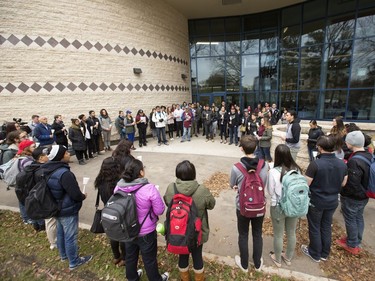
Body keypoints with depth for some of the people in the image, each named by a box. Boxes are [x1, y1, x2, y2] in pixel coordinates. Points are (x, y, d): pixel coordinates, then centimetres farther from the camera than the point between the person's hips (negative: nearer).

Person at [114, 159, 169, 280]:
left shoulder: (118, 187, -14)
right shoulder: (149, 189, -30)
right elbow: (160, 210, -20)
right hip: (146, 233, -4)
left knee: (130, 257, 29)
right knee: (149, 259, 20)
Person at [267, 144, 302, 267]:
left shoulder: (273, 172, -25)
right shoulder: (297, 169, -13)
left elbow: (270, 191, -12)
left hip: (278, 207, -4)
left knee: (278, 235, 18)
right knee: (291, 233, 25)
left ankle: (277, 259, 40)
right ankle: (288, 258, 47)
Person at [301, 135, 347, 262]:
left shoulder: (315, 164, -28)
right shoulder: (342, 164, -8)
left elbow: (305, 184, -21)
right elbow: (343, 183, 6)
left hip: (316, 202, -5)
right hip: (333, 201, 5)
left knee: (315, 228, 14)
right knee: (327, 227, 22)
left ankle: (315, 254, 32)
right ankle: (325, 253, 39)